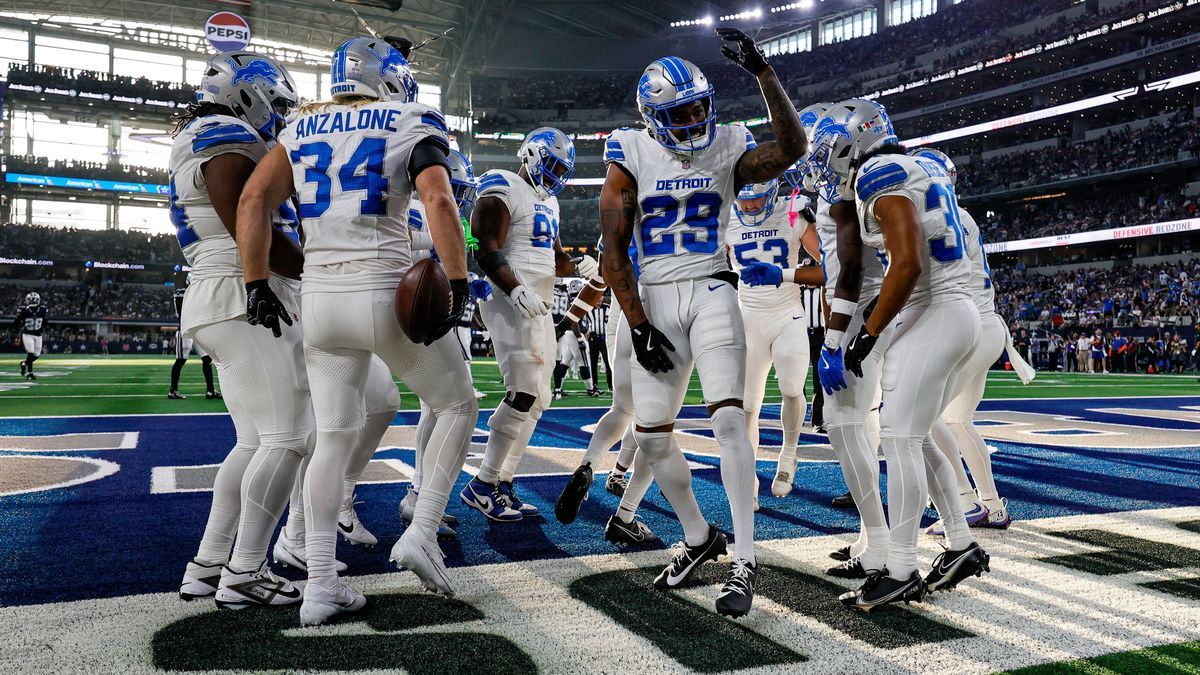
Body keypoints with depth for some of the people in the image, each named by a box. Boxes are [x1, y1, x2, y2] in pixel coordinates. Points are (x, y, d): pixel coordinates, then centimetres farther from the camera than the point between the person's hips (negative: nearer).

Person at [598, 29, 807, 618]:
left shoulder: (727, 149, 2)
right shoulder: (632, 157, 0)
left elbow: (790, 149, -18)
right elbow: (614, 251, -3)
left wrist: (762, 71, -21)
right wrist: (638, 326, -8)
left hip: (710, 293, -2)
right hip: (655, 301, 2)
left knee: (728, 417, -18)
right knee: (650, 435, 4)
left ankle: (744, 561, -8)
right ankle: (698, 537, 26)